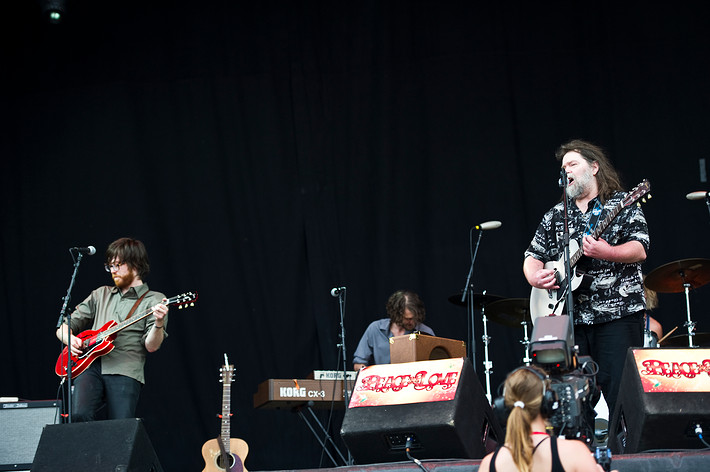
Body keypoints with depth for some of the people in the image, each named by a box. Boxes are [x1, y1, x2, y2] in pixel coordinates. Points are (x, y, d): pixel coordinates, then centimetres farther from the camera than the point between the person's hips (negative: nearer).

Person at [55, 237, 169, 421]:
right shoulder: (101, 295, 25)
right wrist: (69, 338, 3)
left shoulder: (154, 301, 10)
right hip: (89, 366, 3)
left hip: (124, 372, -3)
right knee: (79, 415, -25)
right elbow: (64, 326, 26)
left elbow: (151, 346, -2)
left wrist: (159, 323, -21)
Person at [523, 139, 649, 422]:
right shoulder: (555, 215, 18)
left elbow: (639, 250, -9)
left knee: (620, 393, -10)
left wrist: (606, 253, -27)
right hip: (569, 317, 5)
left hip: (618, 314, -5)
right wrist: (535, 277, -4)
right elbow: (533, 256, 18)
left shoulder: (622, 204, 3)